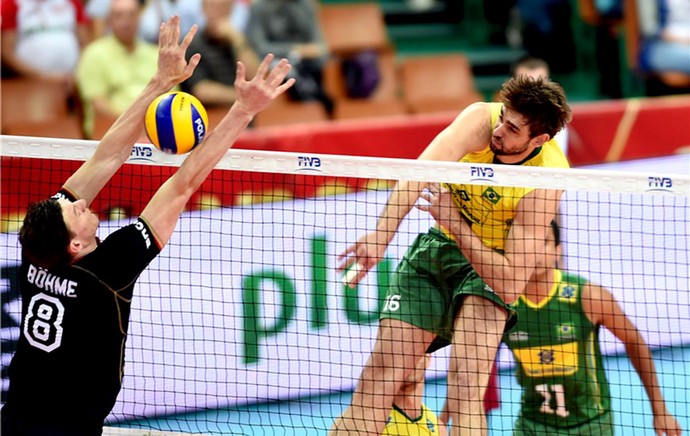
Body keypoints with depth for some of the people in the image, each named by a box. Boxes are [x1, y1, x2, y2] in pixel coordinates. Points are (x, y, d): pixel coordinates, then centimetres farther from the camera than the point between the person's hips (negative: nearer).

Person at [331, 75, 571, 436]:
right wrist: (381, 236, -51)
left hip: (491, 265, -3)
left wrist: (456, 224, -32)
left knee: (465, 381, -26)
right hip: (437, 247, 3)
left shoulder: (545, 182, -28)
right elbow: (420, 173, -38)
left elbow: (510, 285, -29)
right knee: (377, 379, -2)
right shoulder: (481, 119, -22)